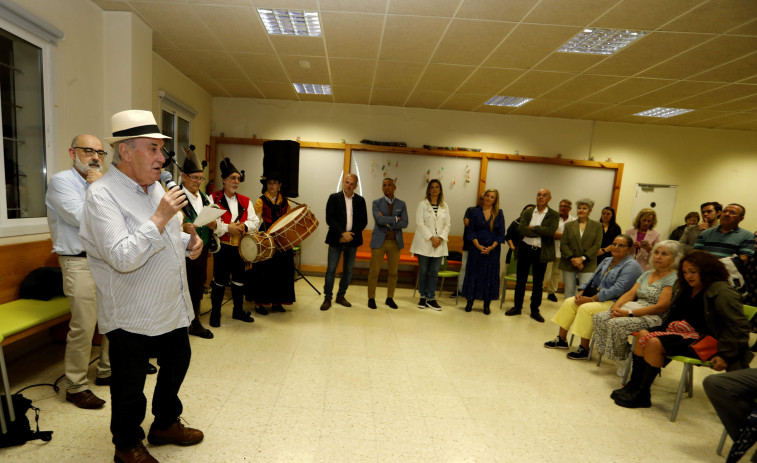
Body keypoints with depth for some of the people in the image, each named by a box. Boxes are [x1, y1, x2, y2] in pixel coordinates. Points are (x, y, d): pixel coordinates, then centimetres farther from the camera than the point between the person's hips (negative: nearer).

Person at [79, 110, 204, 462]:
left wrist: (189, 242, 1)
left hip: (172, 307, 8)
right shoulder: (102, 195, -19)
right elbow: (122, 258, -28)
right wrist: (161, 216, -29)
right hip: (131, 317, -8)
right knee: (130, 387, 12)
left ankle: (166, 424, 45)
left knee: (177, 365, 22)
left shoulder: (154, 187, 8)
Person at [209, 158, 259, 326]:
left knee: (239, 279, 12)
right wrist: (227, 228, -20)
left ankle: (238, 311, 28)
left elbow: (255, 221, 5)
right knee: (220, 281, 2)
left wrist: (244, 226, -13)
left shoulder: (245, 201, 10)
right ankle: (215, 314, 19)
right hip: (222, 246, -4)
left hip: (240, 246, 4)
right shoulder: (213, 199, -3)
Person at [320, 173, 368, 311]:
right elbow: (329, 218, -7)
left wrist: (351, 235, -9)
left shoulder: (360, 200, 8)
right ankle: (327, 298, 7)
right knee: (331, 269, -3)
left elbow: (363, 221, 4)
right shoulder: (334, 198, 2)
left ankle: (341, 296, 22)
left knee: (348, 270, 8)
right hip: (336, 239, -2)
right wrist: (343, 233, -16)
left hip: (352, 240, 3)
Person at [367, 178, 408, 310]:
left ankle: (390, 298, 21)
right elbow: (379, 219, -15)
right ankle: (371, 298, 13)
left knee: (393, 272, 7)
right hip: (379, 241, -2)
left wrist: (388, 223, -11)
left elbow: (405, 223, -4)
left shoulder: (401, 204, 8)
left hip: (395, 242, 2)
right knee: (374, 271, 0)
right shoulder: (376, 203, 3)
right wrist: (395, 219, -9)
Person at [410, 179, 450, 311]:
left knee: (434, 272, 4)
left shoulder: (444, 206, 11)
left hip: (439, 245, 3)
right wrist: (431, 238, -13)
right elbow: (420, 223, -7)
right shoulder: (422, 204, 0)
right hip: (424, 244, -3)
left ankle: (431, 298, 12)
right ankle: (423, 297, 16)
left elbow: (447, 224, 8)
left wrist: (440, 238, -8)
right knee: (423, 271, 4)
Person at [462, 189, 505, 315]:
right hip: (477, 248, 0)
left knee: (490, 275, 4)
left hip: (492, 249, 0)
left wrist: (492, 247, -11)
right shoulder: (476, 211, 3)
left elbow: (501, 233, 1)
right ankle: (470, 301, 14)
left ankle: (486, 304, 15)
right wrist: (478, 245, -12)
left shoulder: (499, 213, 3)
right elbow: (471, 231, 0)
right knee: (473, 273, 2)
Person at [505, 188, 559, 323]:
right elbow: (521, 229, -11)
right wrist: (541, 232, -15)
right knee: (520, 280, 9)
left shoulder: (554, 215, -1)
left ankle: (535, 310, 22)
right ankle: (517, 307, 23)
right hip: (525, 249, 2)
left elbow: (551, 231, -19)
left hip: (541, 252, -1)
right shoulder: (527, 213, 5)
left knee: (538, 282, 9)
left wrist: (532, 227, -13)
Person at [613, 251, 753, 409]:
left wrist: (725, 355, -19)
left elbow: (739, 326, -15)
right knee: (642, 334, -8)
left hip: (701, 338, -9)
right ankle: (633, 386, -5)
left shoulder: (721, 292, -11)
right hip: (680, 329, 9)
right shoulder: (687, 290, 16)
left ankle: (642, 396, -15)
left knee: (654, 343, -26)